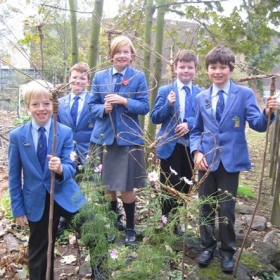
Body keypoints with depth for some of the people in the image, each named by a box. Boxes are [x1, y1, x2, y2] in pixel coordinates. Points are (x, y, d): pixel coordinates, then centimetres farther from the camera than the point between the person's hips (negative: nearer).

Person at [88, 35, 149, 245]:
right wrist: (103, 109, -15)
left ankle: (130, 228, 20)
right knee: (107, 186, 12)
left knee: (127, 187, 3)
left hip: (128, 138, -2)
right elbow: (92, 105, 6)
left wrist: (125, 101, -20)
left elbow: (144, 107, -5)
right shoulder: (99, 77, 6)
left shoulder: (139, 77, -1)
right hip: (104, 137, 3)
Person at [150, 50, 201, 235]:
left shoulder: (201, 94, 3)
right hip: (170, 146, -2)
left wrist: (190, 123, -21)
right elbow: (155, 118, -5)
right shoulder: (165, 91, -1)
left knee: (184, 187, 14)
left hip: (191, 147, 3)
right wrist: (168, 104, -21)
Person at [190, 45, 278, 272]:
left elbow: (258, 124, -12)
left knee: (227, 208, 7)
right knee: (206, 206, 14)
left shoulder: (245, 94, -3)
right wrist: (196, 151, -6)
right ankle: (208, 246, 33)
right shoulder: (201, 98, 7)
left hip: (231, 160, -3)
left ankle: (227, 251, 28)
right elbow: (196, 130, 10)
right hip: (206, 160, 3)